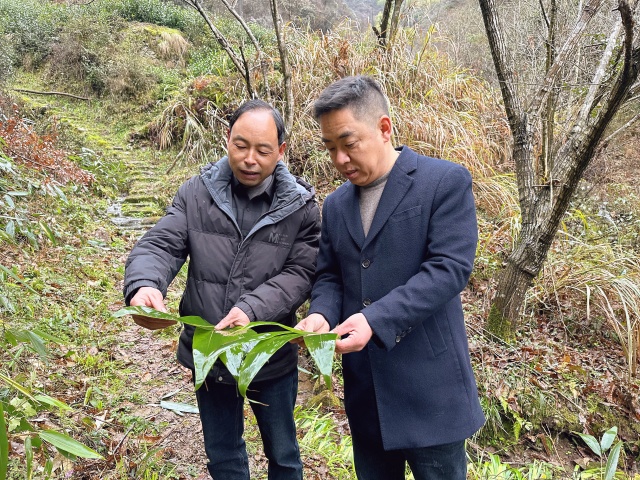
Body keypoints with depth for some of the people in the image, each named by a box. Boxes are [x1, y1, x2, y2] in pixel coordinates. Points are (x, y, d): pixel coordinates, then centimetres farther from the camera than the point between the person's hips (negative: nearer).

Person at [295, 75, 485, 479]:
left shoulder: (446, 181, -9)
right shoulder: (336, 205, 11)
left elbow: (450, 268, -17)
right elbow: (329, 275, 14)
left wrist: (375, 320, -26)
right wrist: (321, 314, -9)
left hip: (428, 382, -5)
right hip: (364, 385, 6)